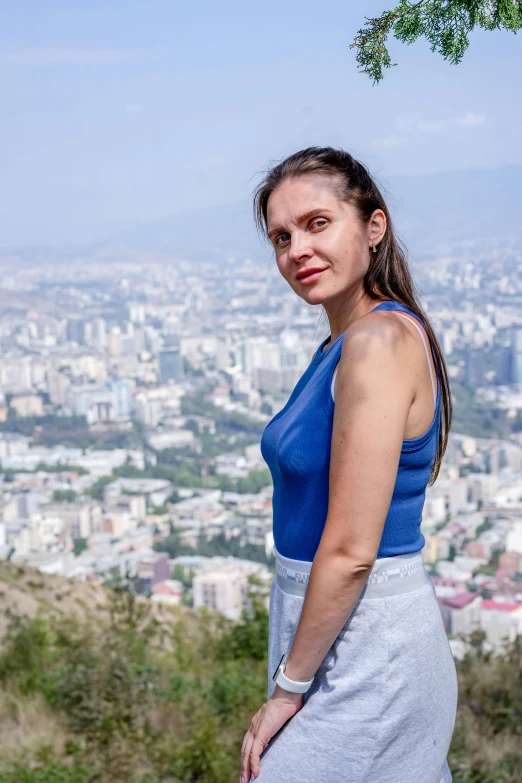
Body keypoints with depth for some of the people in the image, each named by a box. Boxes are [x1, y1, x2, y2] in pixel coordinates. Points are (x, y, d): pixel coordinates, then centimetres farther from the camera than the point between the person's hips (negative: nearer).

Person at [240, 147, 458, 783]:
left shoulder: (381, 340, -21)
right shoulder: (343, 342, 9)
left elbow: (350, 552, -22)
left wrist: (289, 685, -12)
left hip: (365, 639, -9)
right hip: (331, 624, 9)